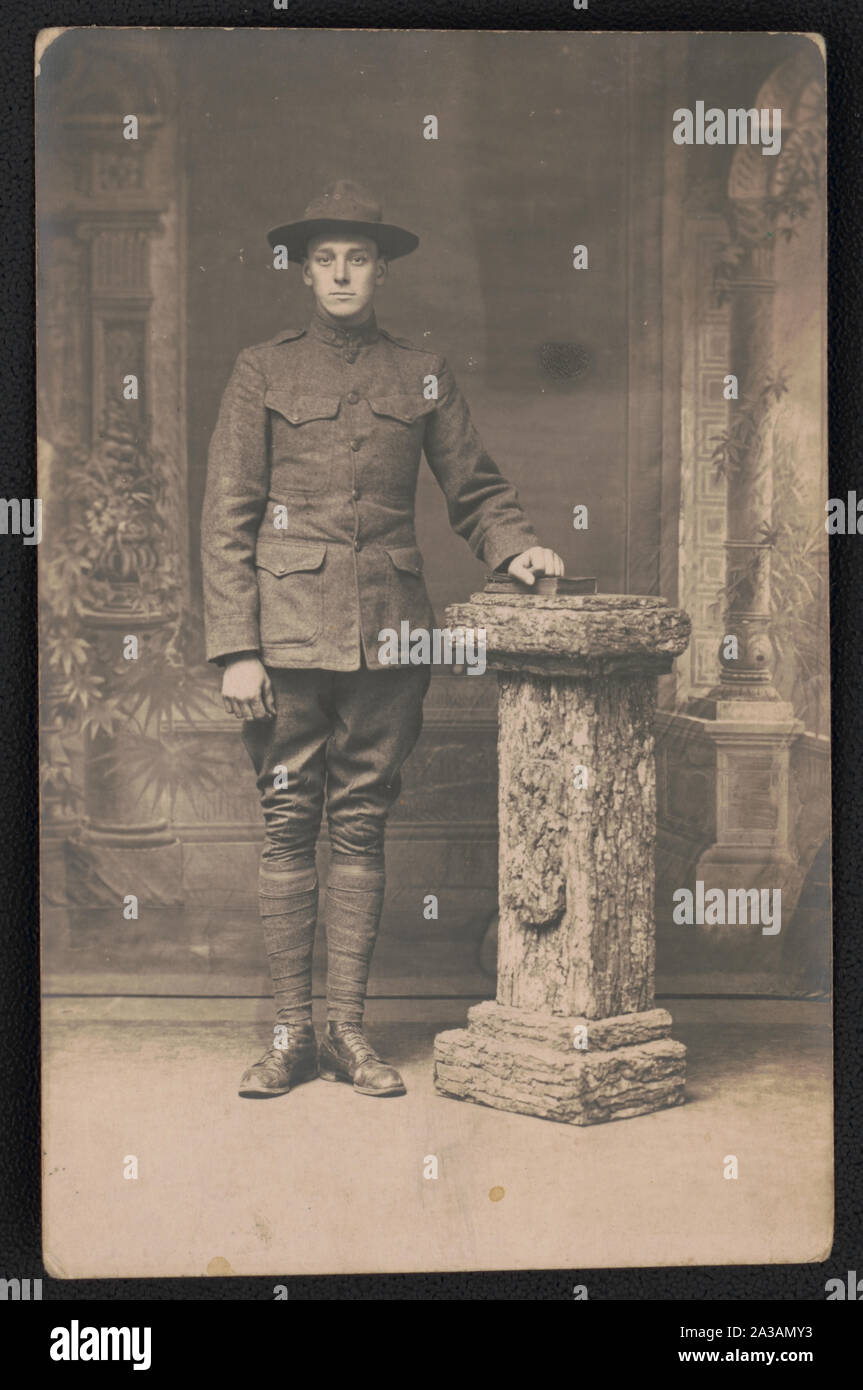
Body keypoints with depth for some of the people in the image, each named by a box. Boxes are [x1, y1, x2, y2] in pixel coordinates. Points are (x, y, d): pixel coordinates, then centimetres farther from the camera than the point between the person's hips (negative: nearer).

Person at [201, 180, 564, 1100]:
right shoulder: (264, 371, 5)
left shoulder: (422, 376, 11)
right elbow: (227, 518, 1)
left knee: (361, 826, 5)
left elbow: (474, 490, 16)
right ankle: (291, 1033, 10)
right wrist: (235, 648, -7)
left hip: (387, 633, 2)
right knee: (288, 825, 1)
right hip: (289, 629, -1)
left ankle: (349, 1031, 13)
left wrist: (517, 547, -6)